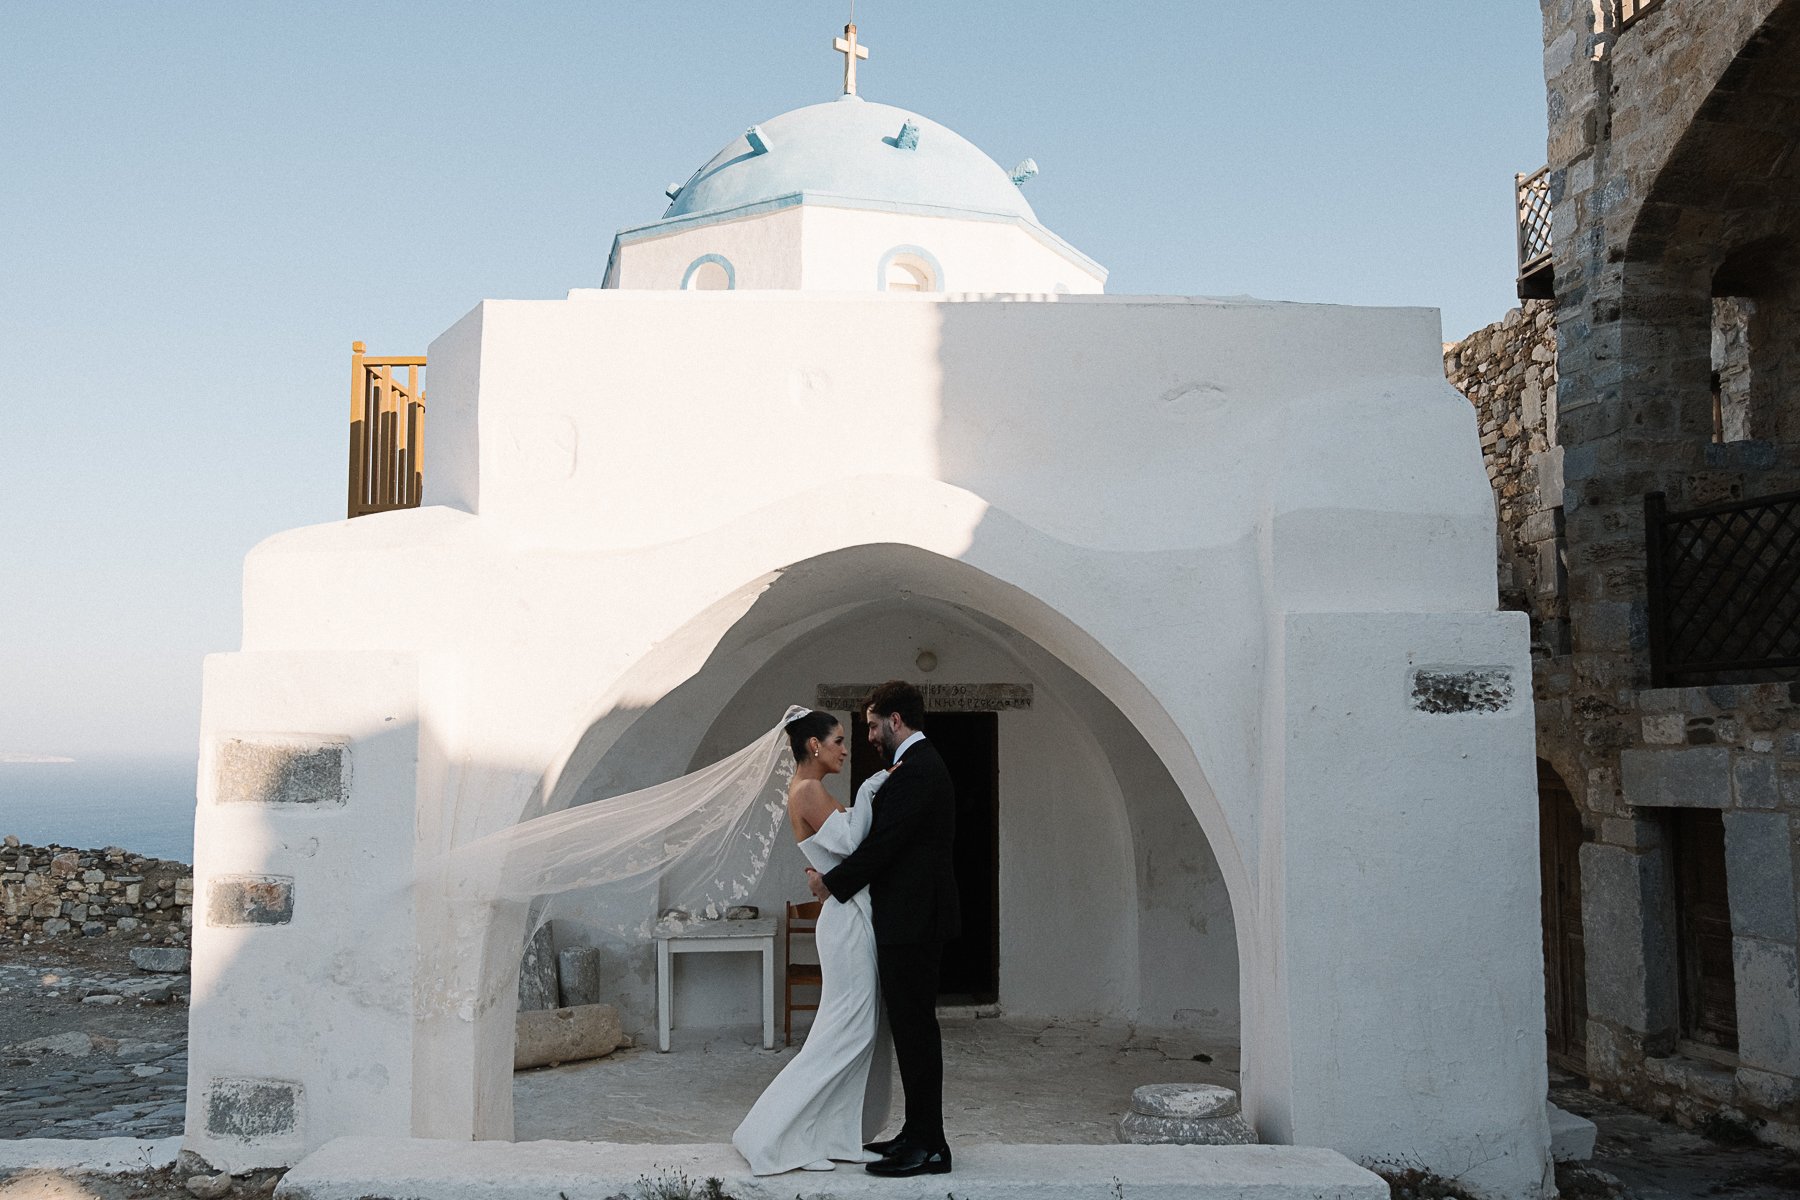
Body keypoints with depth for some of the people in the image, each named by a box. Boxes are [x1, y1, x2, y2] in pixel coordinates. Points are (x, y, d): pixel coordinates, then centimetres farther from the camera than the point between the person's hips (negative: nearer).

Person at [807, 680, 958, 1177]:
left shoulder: (913, 771, -18)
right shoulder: (923, 763, 16)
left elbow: (881, 844, -21)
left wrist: (831, 882, -8)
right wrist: (837, 874, 12)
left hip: (912, 921, -11)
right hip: (915, 916, 11)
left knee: (914, 1029, -5)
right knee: (913, 1028, 15)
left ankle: (928, 1147, 1)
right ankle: (918, 1133, 23)